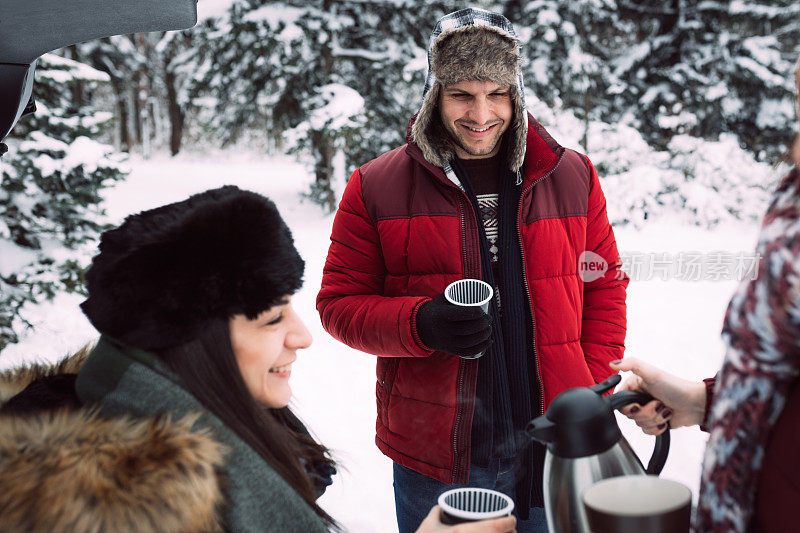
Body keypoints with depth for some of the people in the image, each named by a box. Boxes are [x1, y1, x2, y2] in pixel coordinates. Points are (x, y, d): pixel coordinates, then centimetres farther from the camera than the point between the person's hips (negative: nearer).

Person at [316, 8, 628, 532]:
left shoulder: (573, 177, 4)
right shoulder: (376, 188, -3)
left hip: (555, 449, 2)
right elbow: (340, 302, 0)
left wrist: (592, 394, 0)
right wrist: (421, 324, -19)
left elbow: (605, 288, 10)